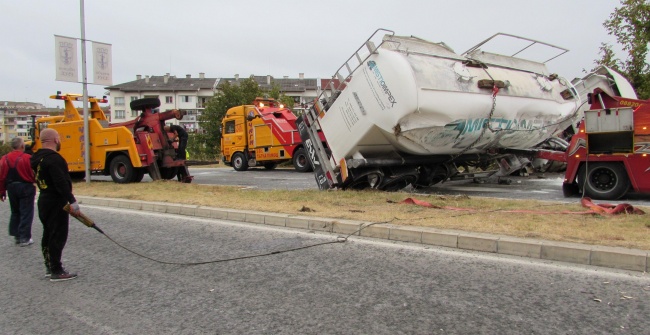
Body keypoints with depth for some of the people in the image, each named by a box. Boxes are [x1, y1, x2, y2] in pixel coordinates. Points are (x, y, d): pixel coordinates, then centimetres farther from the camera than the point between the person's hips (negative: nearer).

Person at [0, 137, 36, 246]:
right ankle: (24, 238, 1)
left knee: (15, 212, 19)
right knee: (26, 214, 1)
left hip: (11, 188, 6)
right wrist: (35, 181, 9)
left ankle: (17, 235, 23)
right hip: (25, 188, -5)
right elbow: (34, 175, -14)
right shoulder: (27, 158, -15)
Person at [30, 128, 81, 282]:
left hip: (44, 200, 10)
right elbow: (61, 183, -26)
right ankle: (56, 271, -2)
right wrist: (72, 202, -25)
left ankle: (50, 266, 27)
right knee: (58, 236, -6)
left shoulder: (38, 158, 12)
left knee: (48, 233, 17)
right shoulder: (54, 158, -20)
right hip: (56, 202, -10)